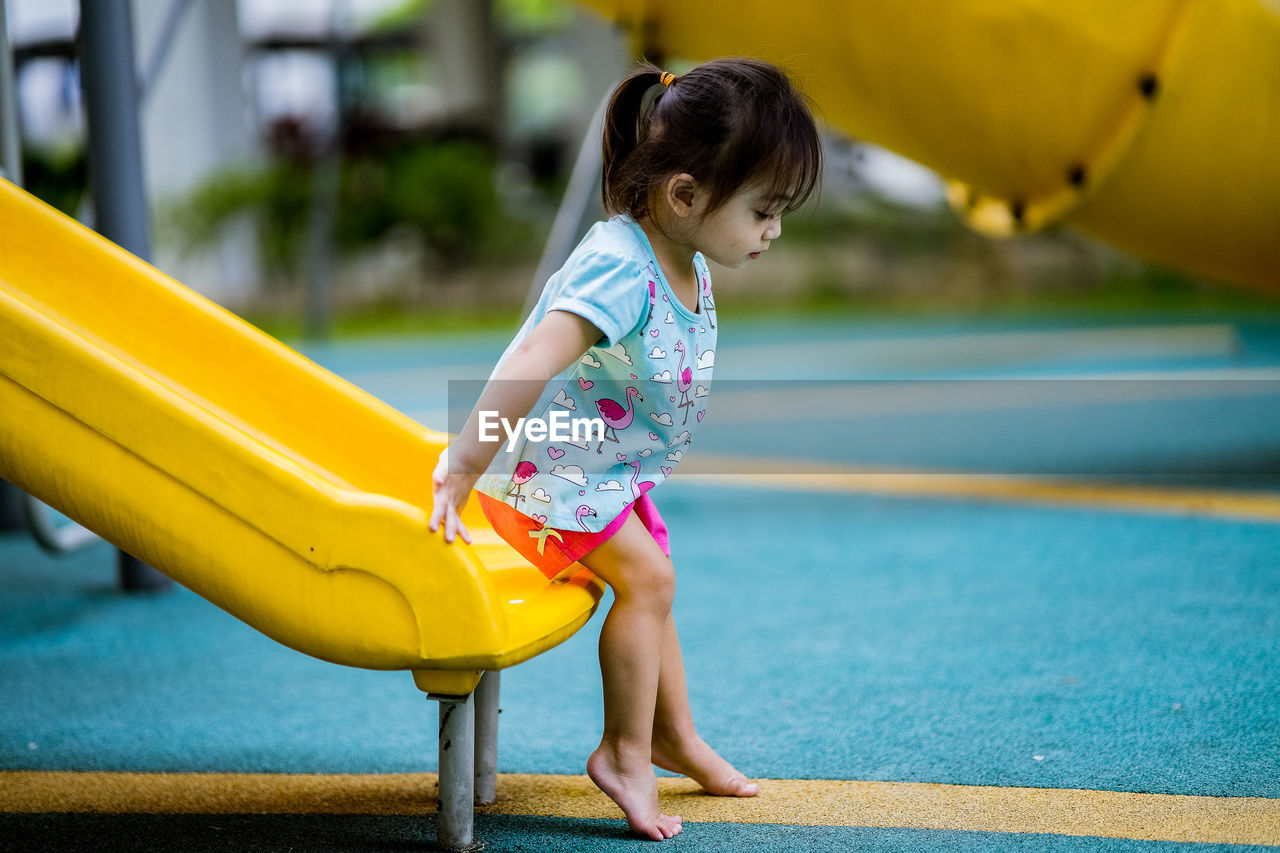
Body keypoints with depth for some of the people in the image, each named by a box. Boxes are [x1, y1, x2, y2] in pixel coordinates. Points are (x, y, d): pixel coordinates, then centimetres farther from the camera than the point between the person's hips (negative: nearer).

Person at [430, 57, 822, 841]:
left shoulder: (690, 266, -3)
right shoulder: (619, 266, -33)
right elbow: (530, 365, -43)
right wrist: (461, 473, -45)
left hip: (611, 471, 10)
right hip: (542, 465, -10)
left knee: (651, 581, 18)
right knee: (647, 575, -17)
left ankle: (674, 735, 35)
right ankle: (623, 753, -5)